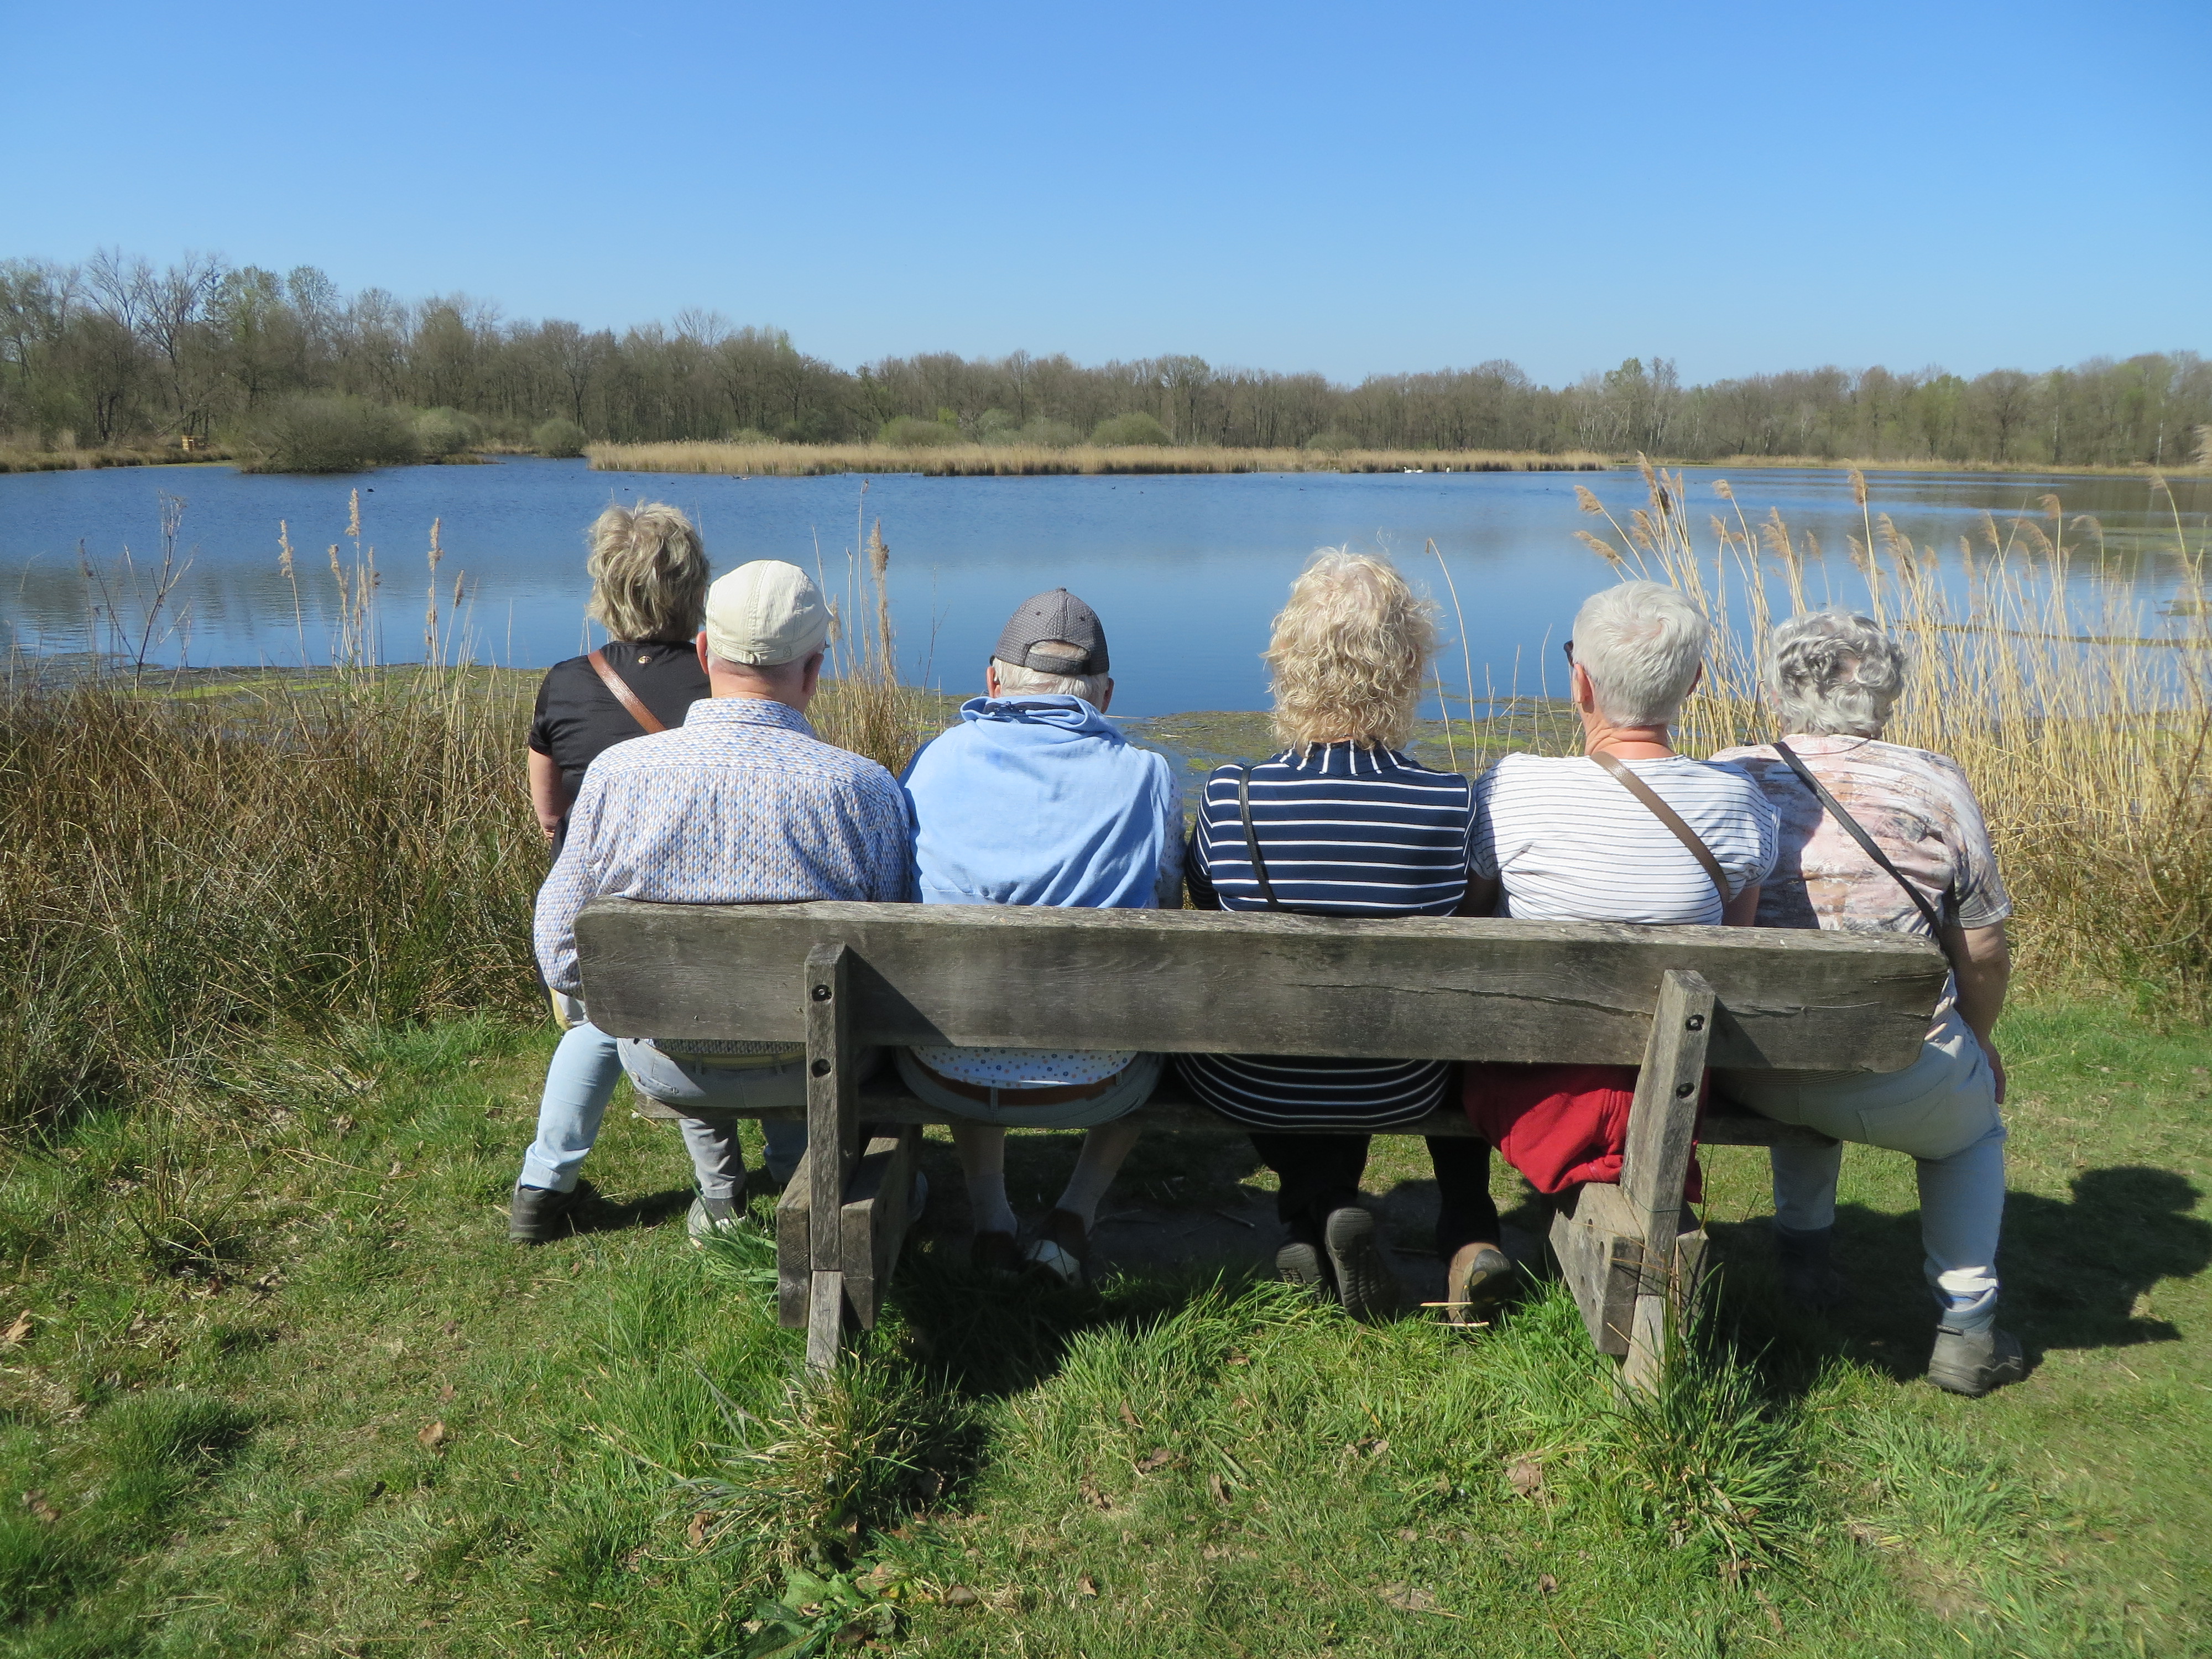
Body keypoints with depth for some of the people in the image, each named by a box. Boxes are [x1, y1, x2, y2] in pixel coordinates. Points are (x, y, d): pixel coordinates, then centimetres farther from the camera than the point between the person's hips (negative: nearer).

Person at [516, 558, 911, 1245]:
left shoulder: (616, 773, -16)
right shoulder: (864, 789, -21)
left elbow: (564, 961, -7)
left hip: (664, 1069, 2)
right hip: (814, 1069, -1)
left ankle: (721, 1194, 46)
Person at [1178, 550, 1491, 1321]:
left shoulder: (1231, 797, -21)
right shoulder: (1453, 803, -19)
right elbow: (1456, 923, -1)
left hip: (1245, 1093, 0)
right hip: (1396, 1094, 1)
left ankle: (1315, 1208, 20)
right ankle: (1467, 1232, 35)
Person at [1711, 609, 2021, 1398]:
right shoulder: (1934, 784, -4)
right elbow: (1984, 952, 0)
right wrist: (1978, 1039, 21)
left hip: (1747, 1075, 3)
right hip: (1896, 1087, -2)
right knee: (1973, 1123, 32)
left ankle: (1804, 1248, 37)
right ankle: (1965, 1329, 27)